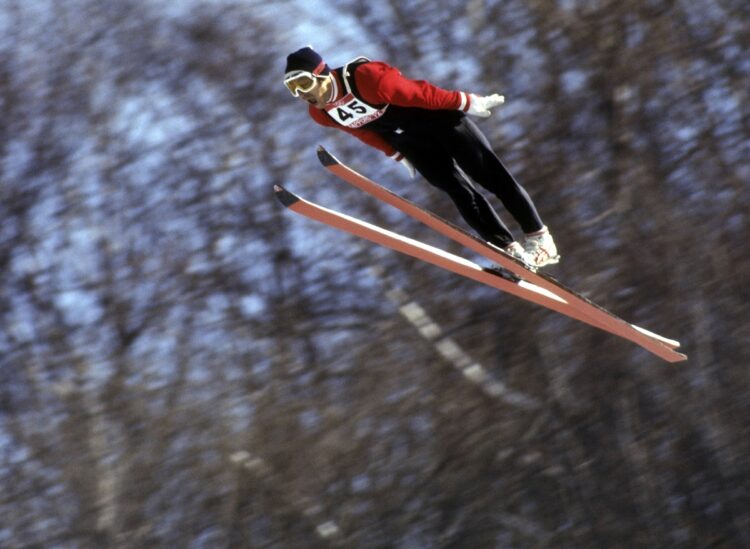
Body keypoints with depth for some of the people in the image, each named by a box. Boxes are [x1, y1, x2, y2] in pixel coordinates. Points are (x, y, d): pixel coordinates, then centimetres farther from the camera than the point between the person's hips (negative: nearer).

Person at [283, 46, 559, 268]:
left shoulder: (367, 77, -34)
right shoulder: (319, 114, -11)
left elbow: (421, 93, -24)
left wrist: (467, 103, -15)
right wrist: (396, 154, 19)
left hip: (436, 117, -5)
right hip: (410, 142, 5)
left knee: (490, 175, -1)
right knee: (459, 191, -5)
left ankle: (538, 236, 11)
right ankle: (512, 250, -2)